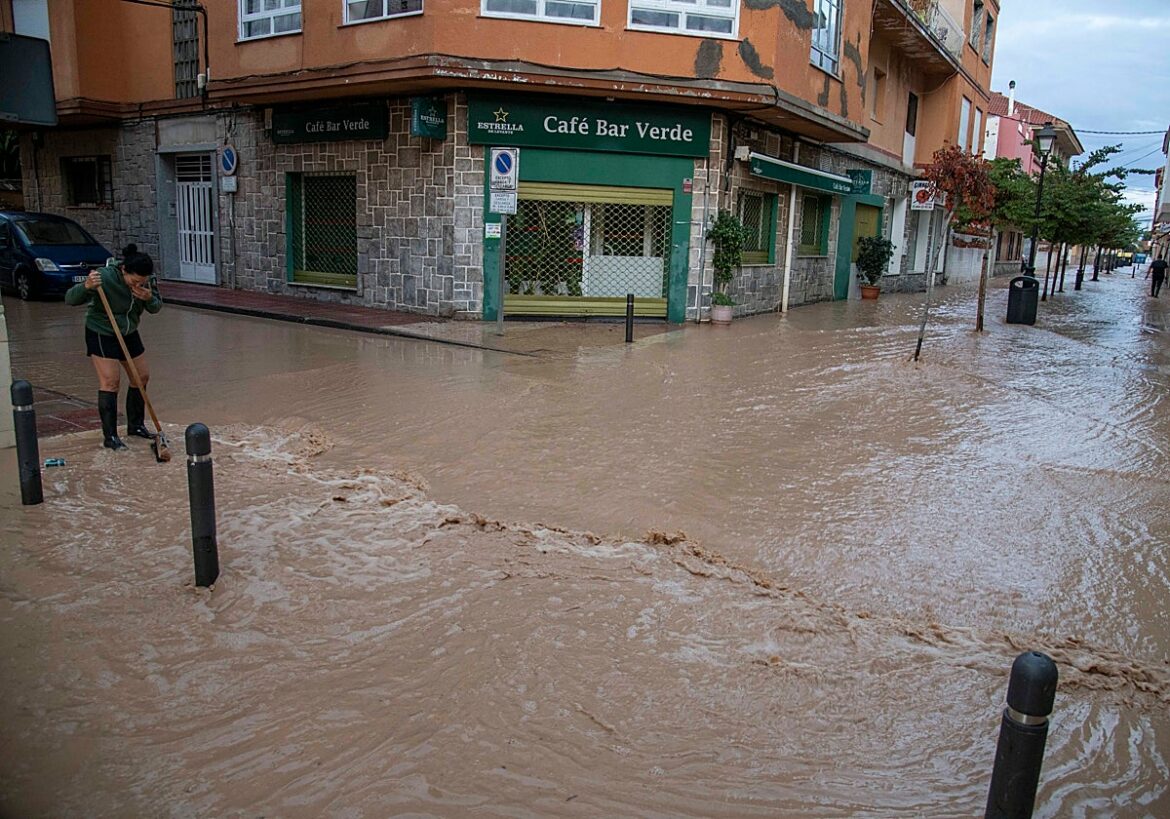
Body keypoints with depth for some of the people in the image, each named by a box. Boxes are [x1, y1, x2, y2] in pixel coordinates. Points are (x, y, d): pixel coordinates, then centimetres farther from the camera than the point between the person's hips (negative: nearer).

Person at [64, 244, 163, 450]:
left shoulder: (148, 281, -12)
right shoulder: (105, 278, -28)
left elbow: (156, 308, -3)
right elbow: (70, 299, -27)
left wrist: (149, 298, -26)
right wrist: (87, 287, -49)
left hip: (129, 333, 6)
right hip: (101, 334, -6)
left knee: (142, 376, 9)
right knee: (110, 381, -11)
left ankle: (136, 425, 26)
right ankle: (110, 436, -6)